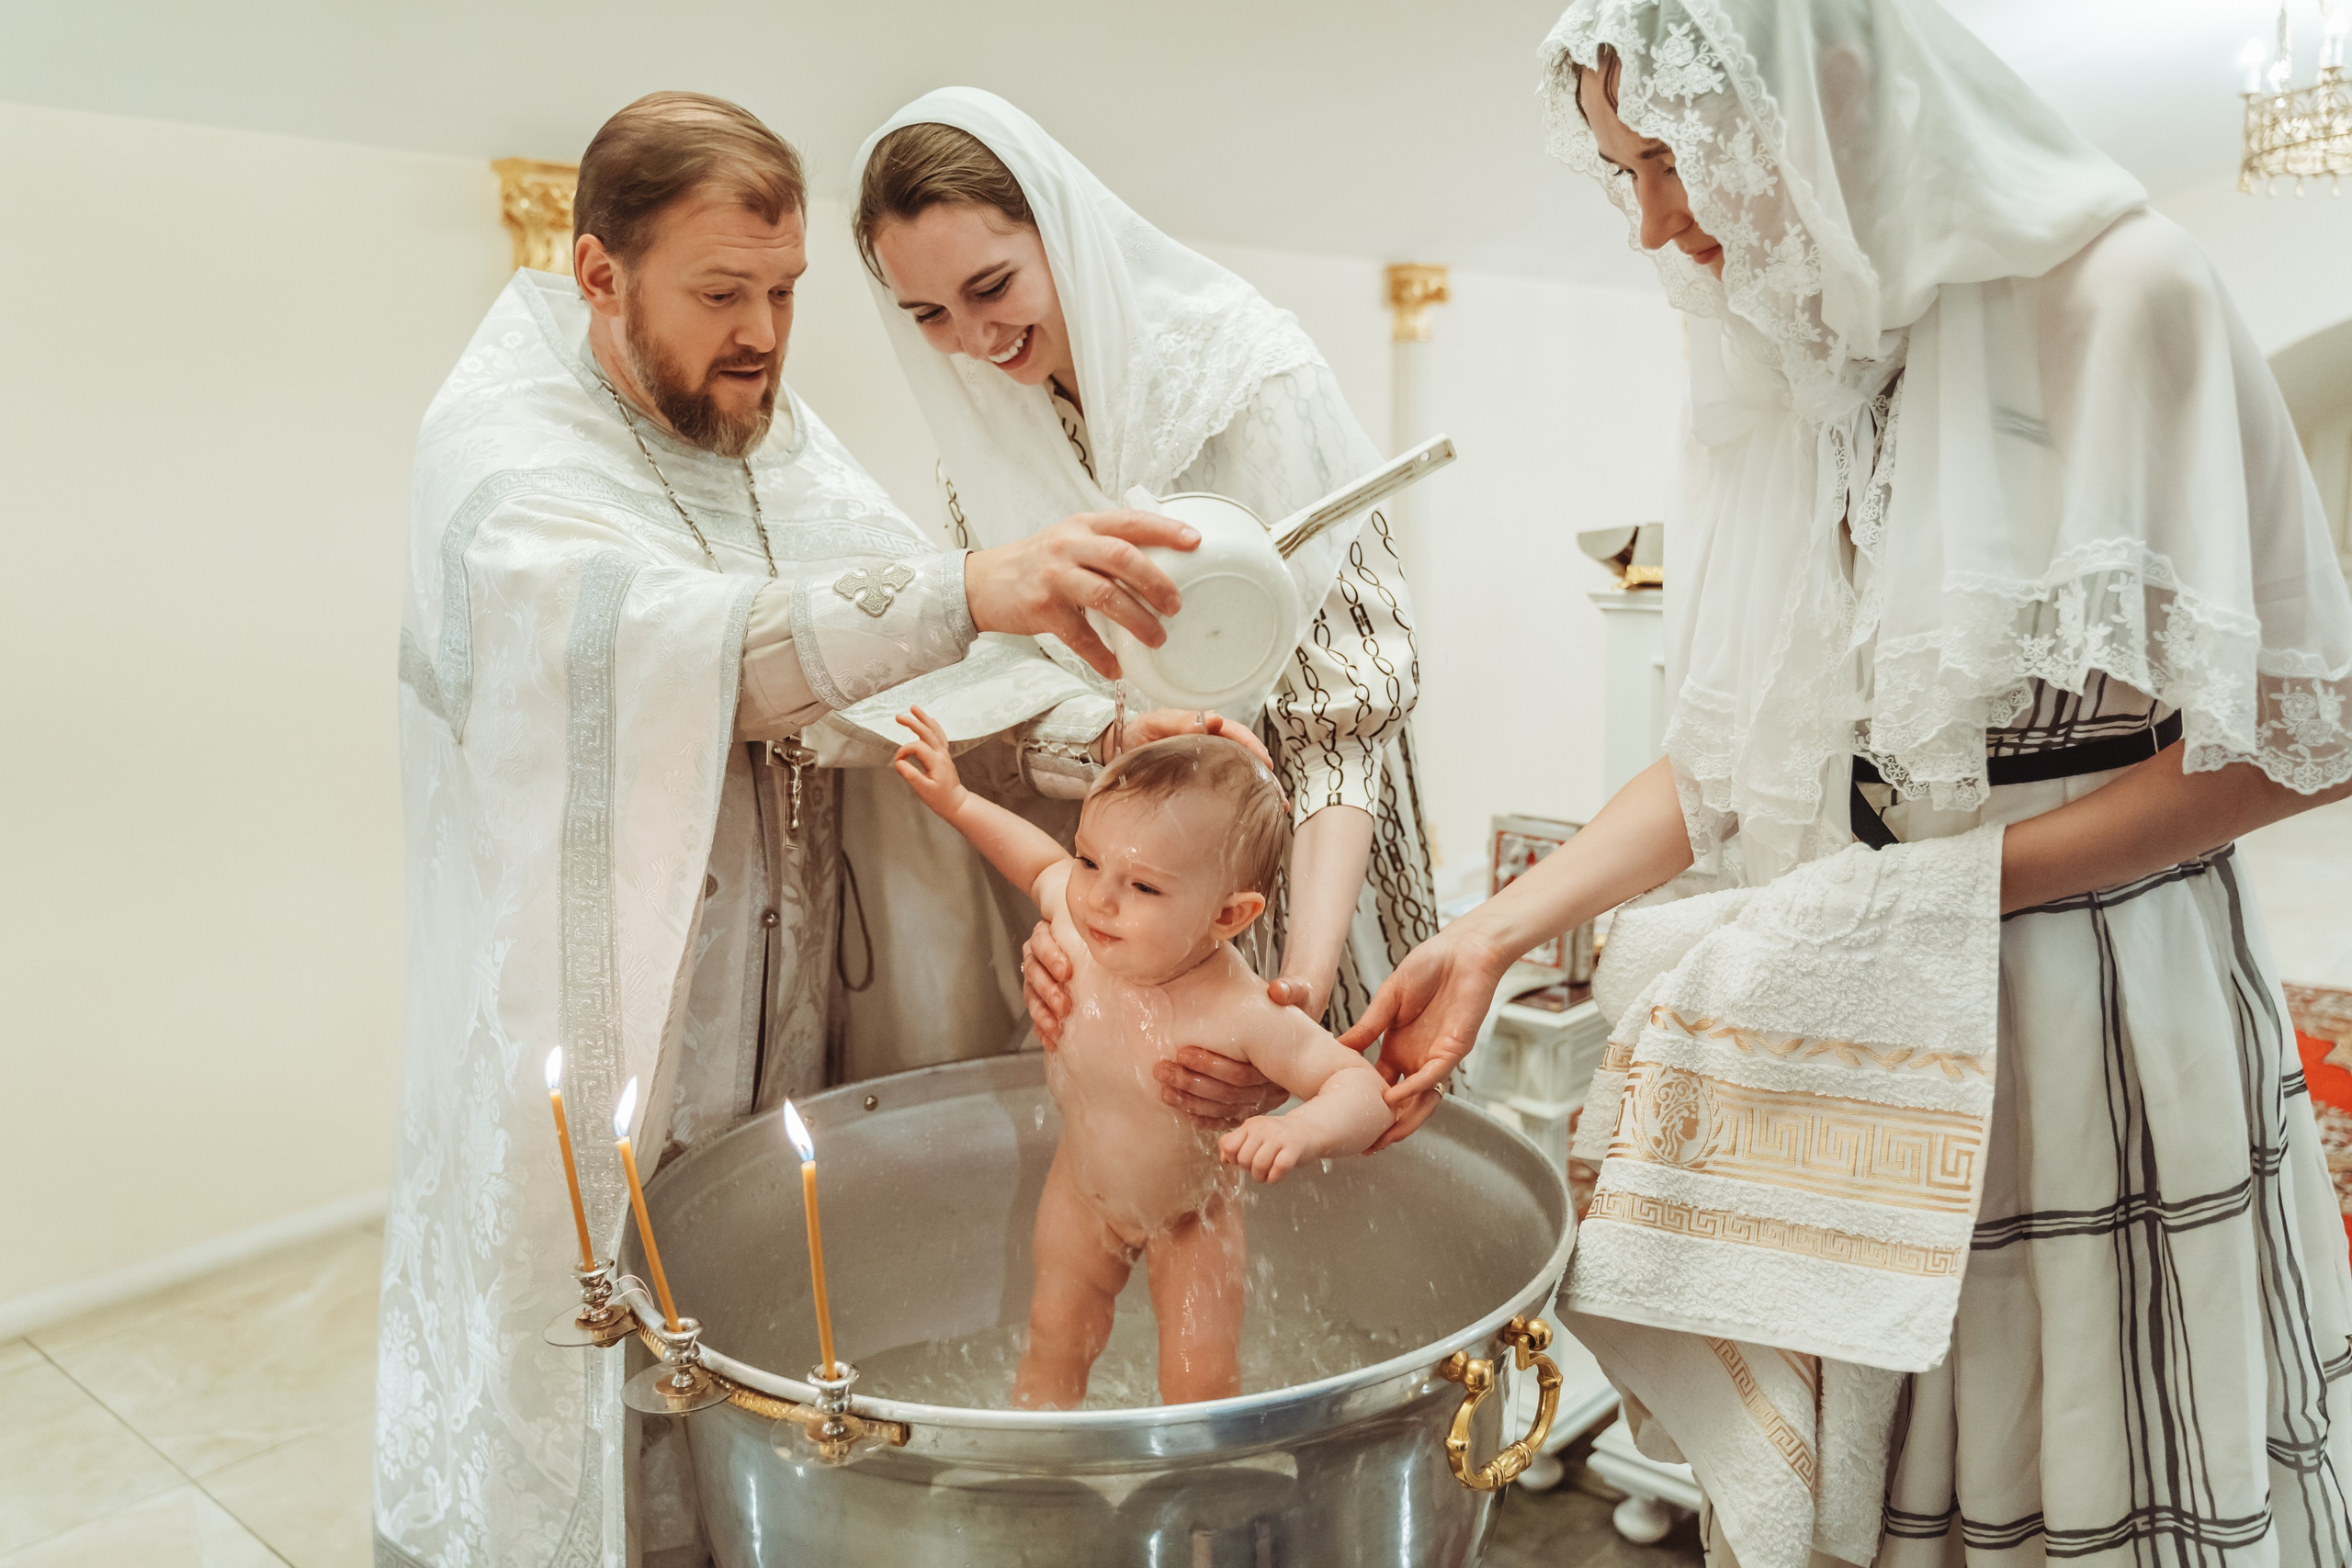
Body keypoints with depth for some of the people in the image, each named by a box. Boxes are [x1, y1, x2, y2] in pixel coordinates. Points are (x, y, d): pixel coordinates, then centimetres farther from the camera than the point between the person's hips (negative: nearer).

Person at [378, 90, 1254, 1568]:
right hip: (591, 1044, -5)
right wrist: (967, 588, -49)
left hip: (778, 1036, 6)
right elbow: (674, 638, -35)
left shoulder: (774, 424, 7)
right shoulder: (505, 449, -14)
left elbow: (908, 647, 1)